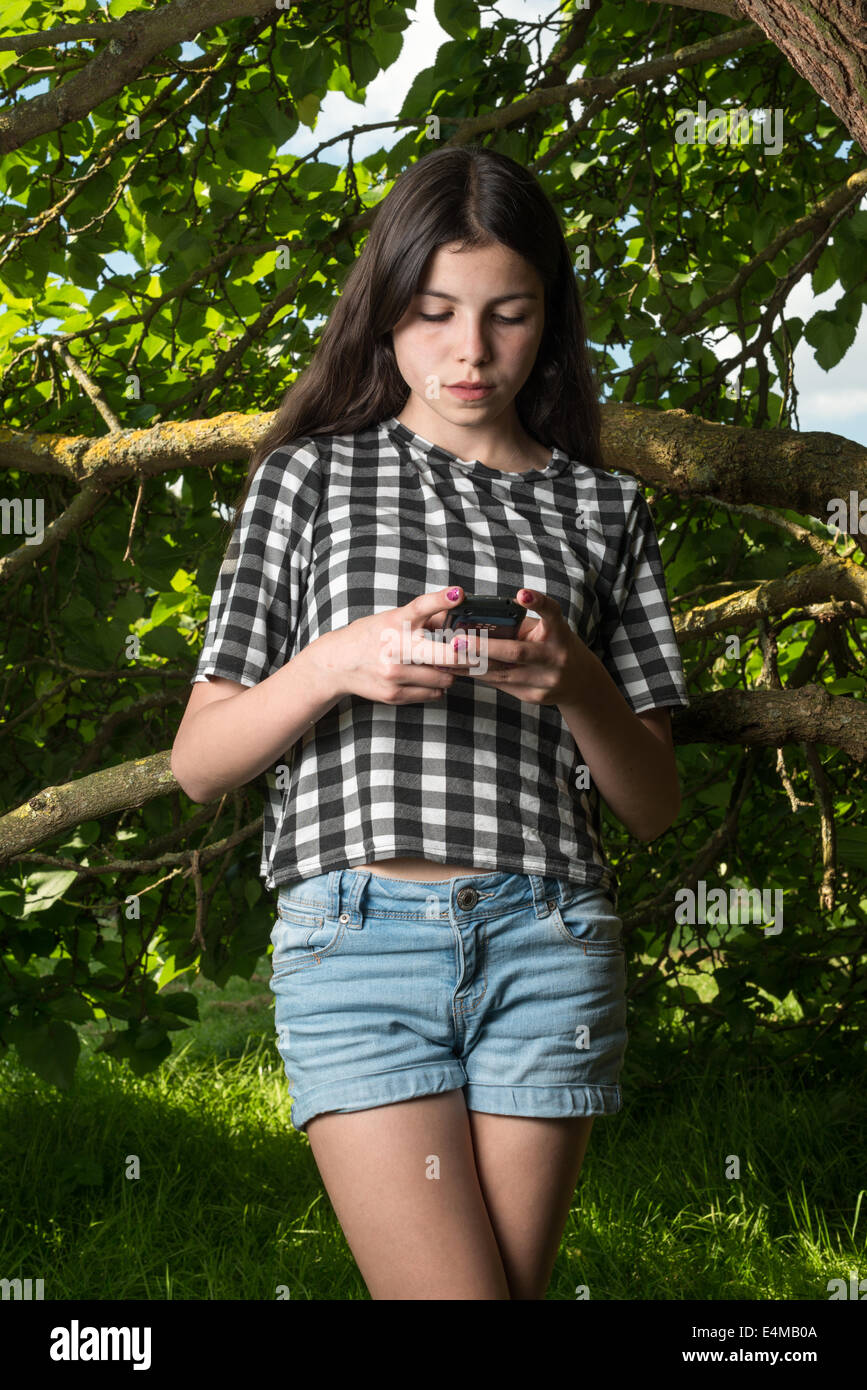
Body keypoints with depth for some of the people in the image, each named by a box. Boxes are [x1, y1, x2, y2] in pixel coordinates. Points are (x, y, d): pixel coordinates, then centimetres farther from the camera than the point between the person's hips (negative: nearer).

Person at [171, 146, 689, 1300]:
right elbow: (198, 764, 8)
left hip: (548, 938, 2)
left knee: (513, 1279, 3)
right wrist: (334, 665, -11)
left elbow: (654, 805, 13)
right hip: (358, 932, -2)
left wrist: (577, 683, -8)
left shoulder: (601, 509, 14)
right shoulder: (310, 477, 11)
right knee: (458, 1291, -10)